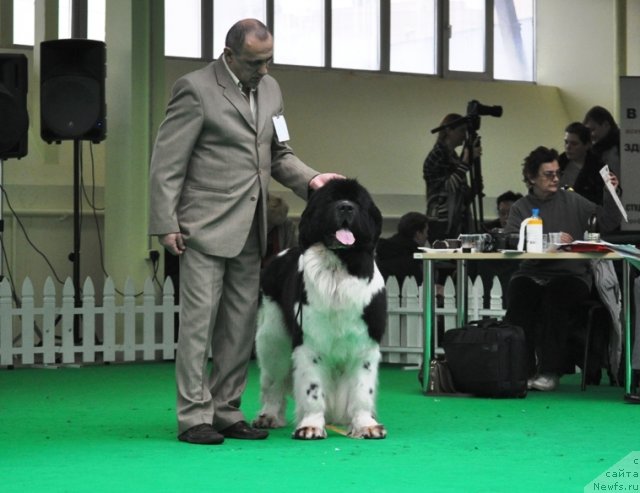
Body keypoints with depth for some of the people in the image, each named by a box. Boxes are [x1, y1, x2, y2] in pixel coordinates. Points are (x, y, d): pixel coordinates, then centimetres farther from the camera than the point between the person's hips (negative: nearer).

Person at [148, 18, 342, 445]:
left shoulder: (270, 90, 12)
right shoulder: (196, 89, -9)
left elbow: (277, 153, 21)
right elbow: (167, 162, -9)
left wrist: (309, 178, 2)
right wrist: (166, 224, -13)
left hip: (249, 230, 7)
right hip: (206, 227, -7)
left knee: (240, 326, 8)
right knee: (199, 320, -6)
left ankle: (226, 413, 15)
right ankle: (194, 417, -3)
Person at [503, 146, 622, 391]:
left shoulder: (572, 201, 14)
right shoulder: (520, 208, 12)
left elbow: (607, 222, 11)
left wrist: (611, 195, -4)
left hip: (571, 273, -1)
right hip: (532, 273, 1)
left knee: (555, 297, -34)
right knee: (518, 294, -32)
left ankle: (550, 371, -26)